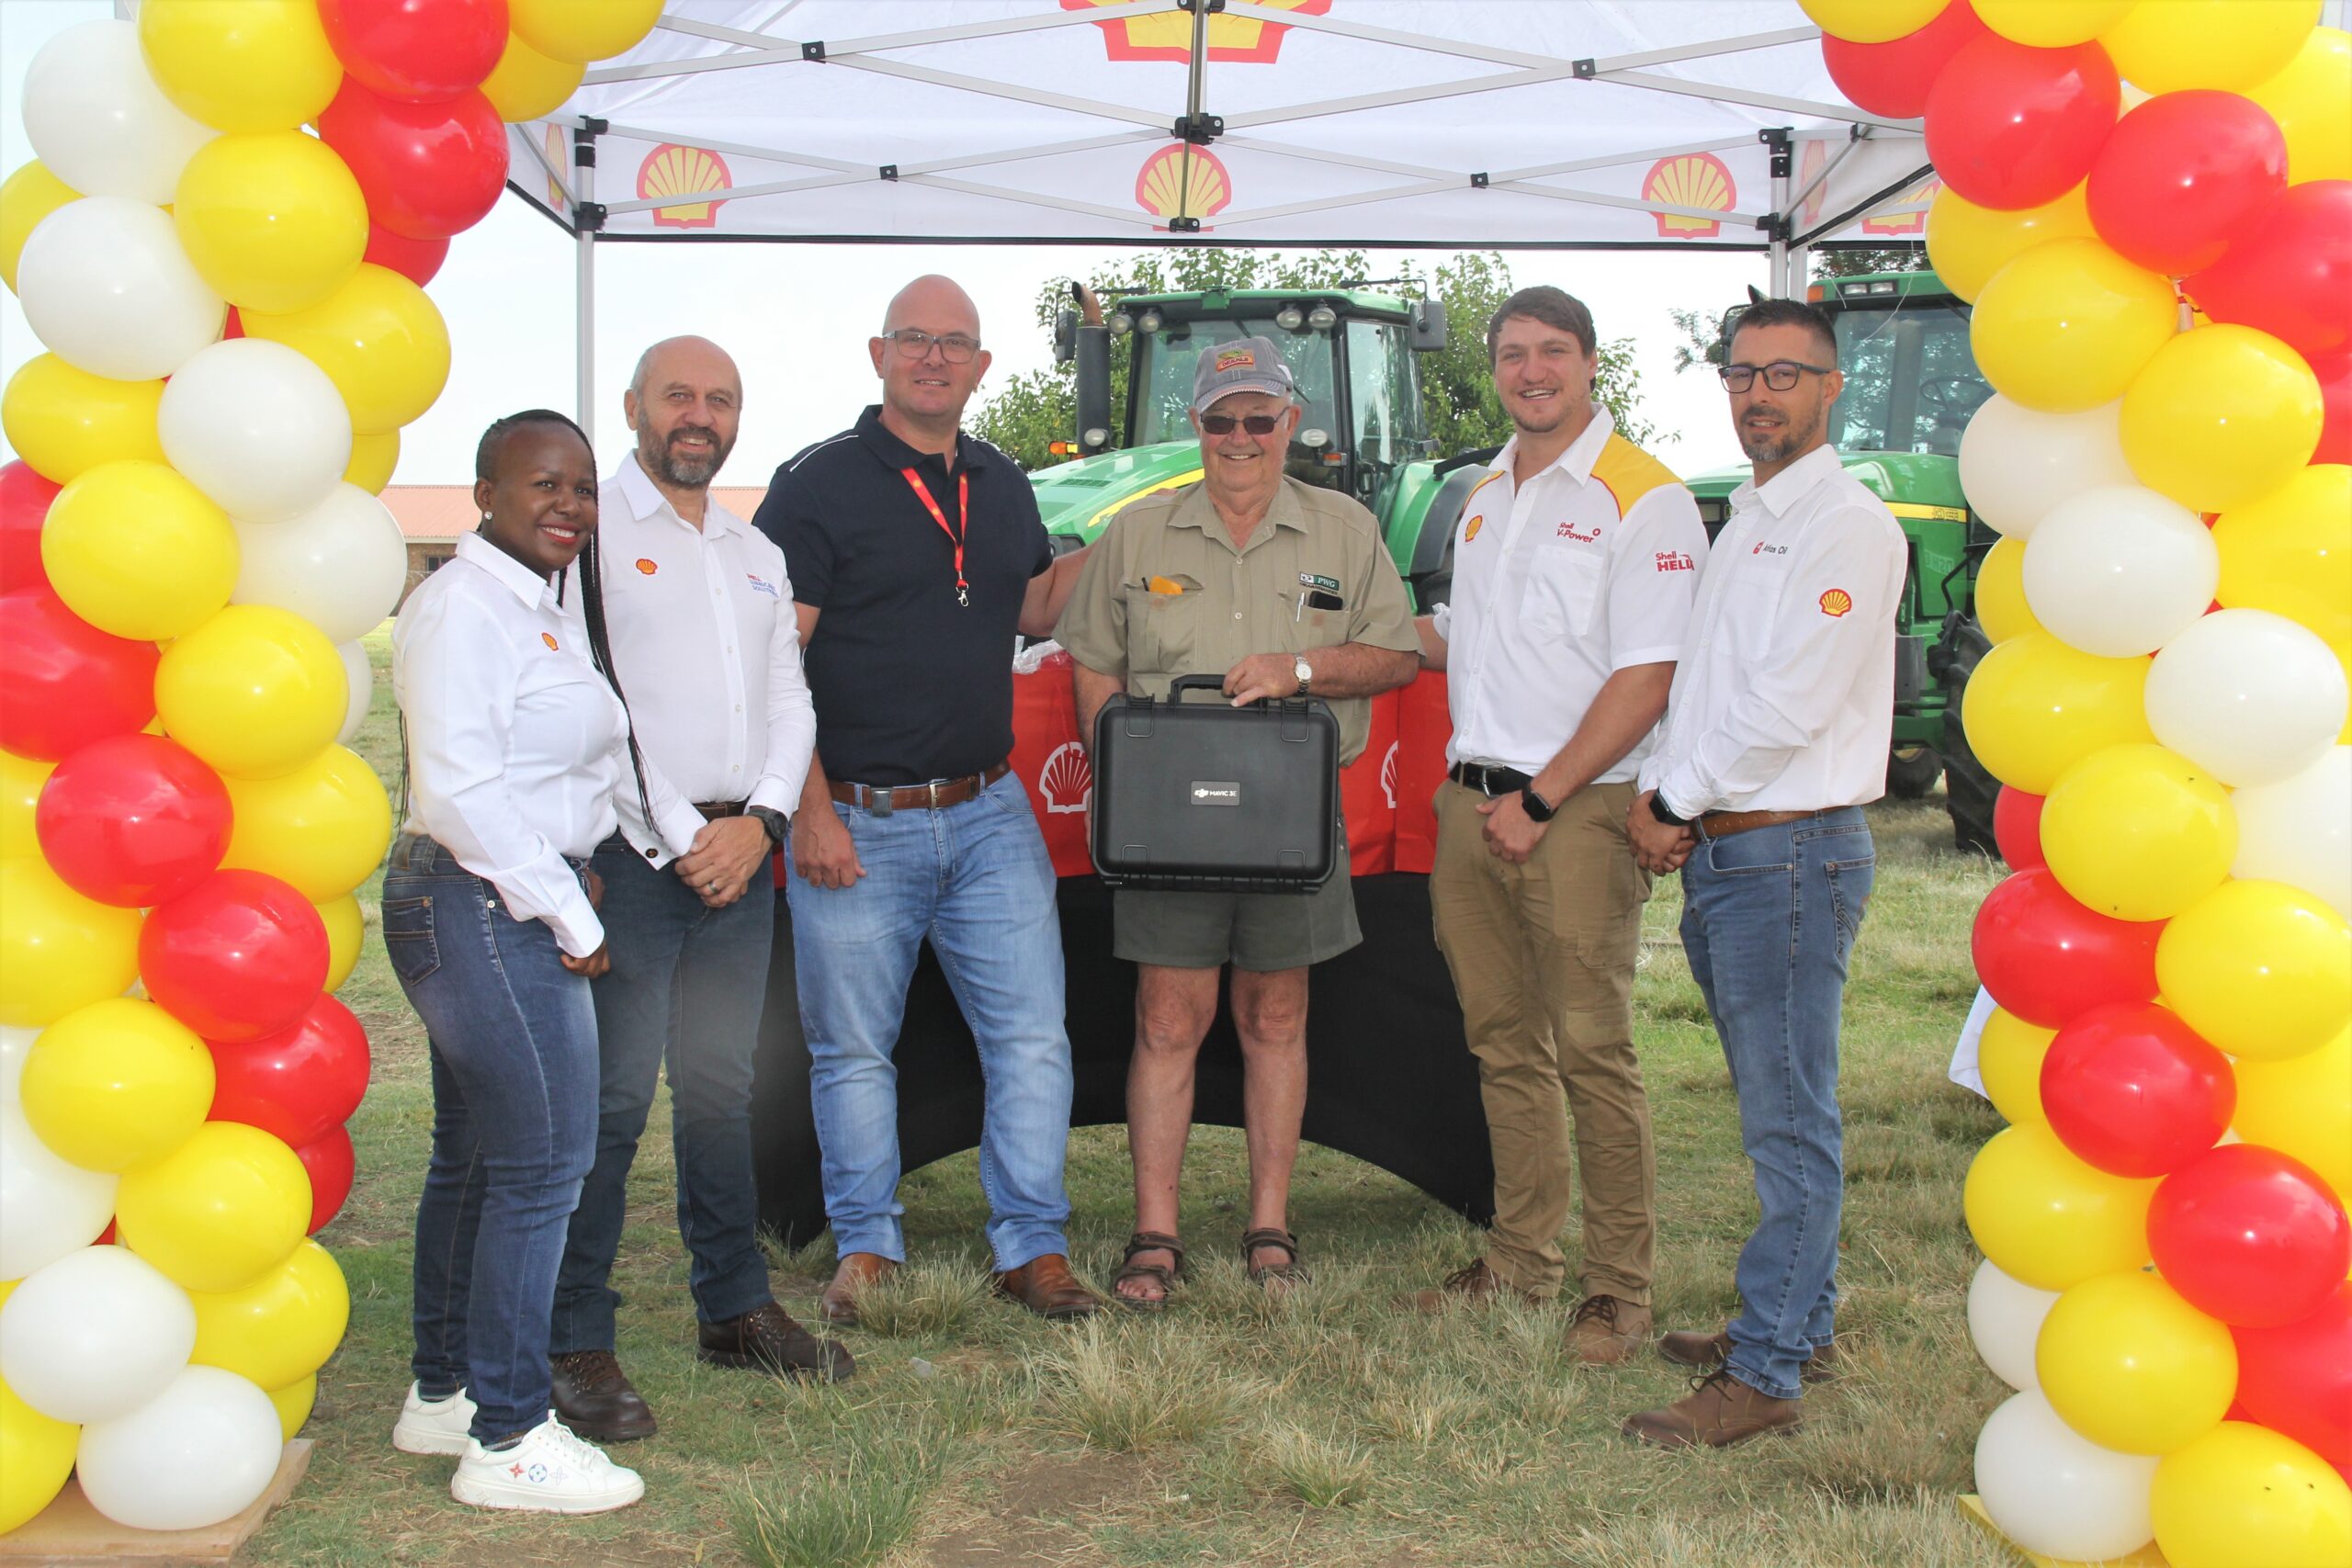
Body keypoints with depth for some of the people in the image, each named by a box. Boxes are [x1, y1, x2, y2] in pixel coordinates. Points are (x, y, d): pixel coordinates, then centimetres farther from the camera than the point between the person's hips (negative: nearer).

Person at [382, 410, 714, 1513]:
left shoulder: (553, 603, 16)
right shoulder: (463, 607, -14)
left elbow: (606, 746, 27)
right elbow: (460, 790, -21)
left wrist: (681, 832, 18)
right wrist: (570, 915, -17)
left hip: (519, 913, 10)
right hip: (480, 912, -10)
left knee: (476, 1160, 17)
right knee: (542, 1164, -8)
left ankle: (443, 1396, 29)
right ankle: (509, 1440, 0)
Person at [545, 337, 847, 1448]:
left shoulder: (759, 555, 20)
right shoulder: (589, 531, -1)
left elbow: (789, 703, 17)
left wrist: (757, 822, 0)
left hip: (738, 853, 6)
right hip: (626, 853, -6)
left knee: (721, 1087, 13)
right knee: (612, 1096, -8)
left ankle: (734, 1309, 23)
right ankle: (576, 1345, -2)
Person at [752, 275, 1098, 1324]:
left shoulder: (1003, 487, 13)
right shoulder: (819, 486, -5)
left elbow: (1033, 612, 25)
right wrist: (810, 810, -16)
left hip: (989, 814, 4)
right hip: (857, 822, -4)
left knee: (1031, 1036, 2)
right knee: (852, 1047, 7)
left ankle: (1032, 1246, 14)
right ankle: (866, 1248, 23)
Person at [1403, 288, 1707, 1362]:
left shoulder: (1640, 497, -6)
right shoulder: (1485, 497, 18)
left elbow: (1645, 678, -13)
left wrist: (1539, 801, -14)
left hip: (1576, 810, -7)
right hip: (1470, 798, 7)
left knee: (1591, 1052, -5)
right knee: (1504, 1045, 12)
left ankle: (1619, 1288, 5)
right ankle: (1520, 1261, 22)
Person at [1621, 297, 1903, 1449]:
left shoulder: (1848, 524, -9)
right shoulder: (1746, 521, 20)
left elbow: (1790, 705, -17)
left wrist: (1674, 800, -9)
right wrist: (1661, 797, 3)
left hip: (1792, 853, -9)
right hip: (1717, 854, 9)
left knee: (1790, 1122, -5)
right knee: (1774, 1109, 16)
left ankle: (1765, 1372, -2)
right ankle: (1802, 1321, 27)